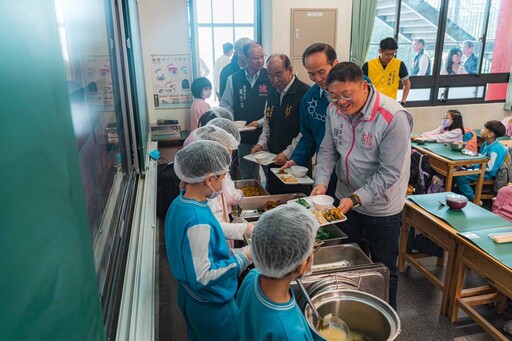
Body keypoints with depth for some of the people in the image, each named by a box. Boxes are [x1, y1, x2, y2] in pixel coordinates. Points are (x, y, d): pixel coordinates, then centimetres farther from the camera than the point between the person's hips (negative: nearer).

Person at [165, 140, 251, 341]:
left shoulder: (179, 203, -5)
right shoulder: (199, 221, -33)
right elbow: (201, 277, -31)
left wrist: (230, 254, 6)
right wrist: (242, 258, -22)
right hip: (211, 305, -8)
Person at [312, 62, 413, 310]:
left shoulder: (393, 118, -26)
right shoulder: (335, 110, -8)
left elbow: (389, 173, -25)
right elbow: (327, 150, 0)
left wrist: (355, 199, -30)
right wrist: (321, 183, -16)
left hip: (381, 207, -5)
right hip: (345, 199, 6)